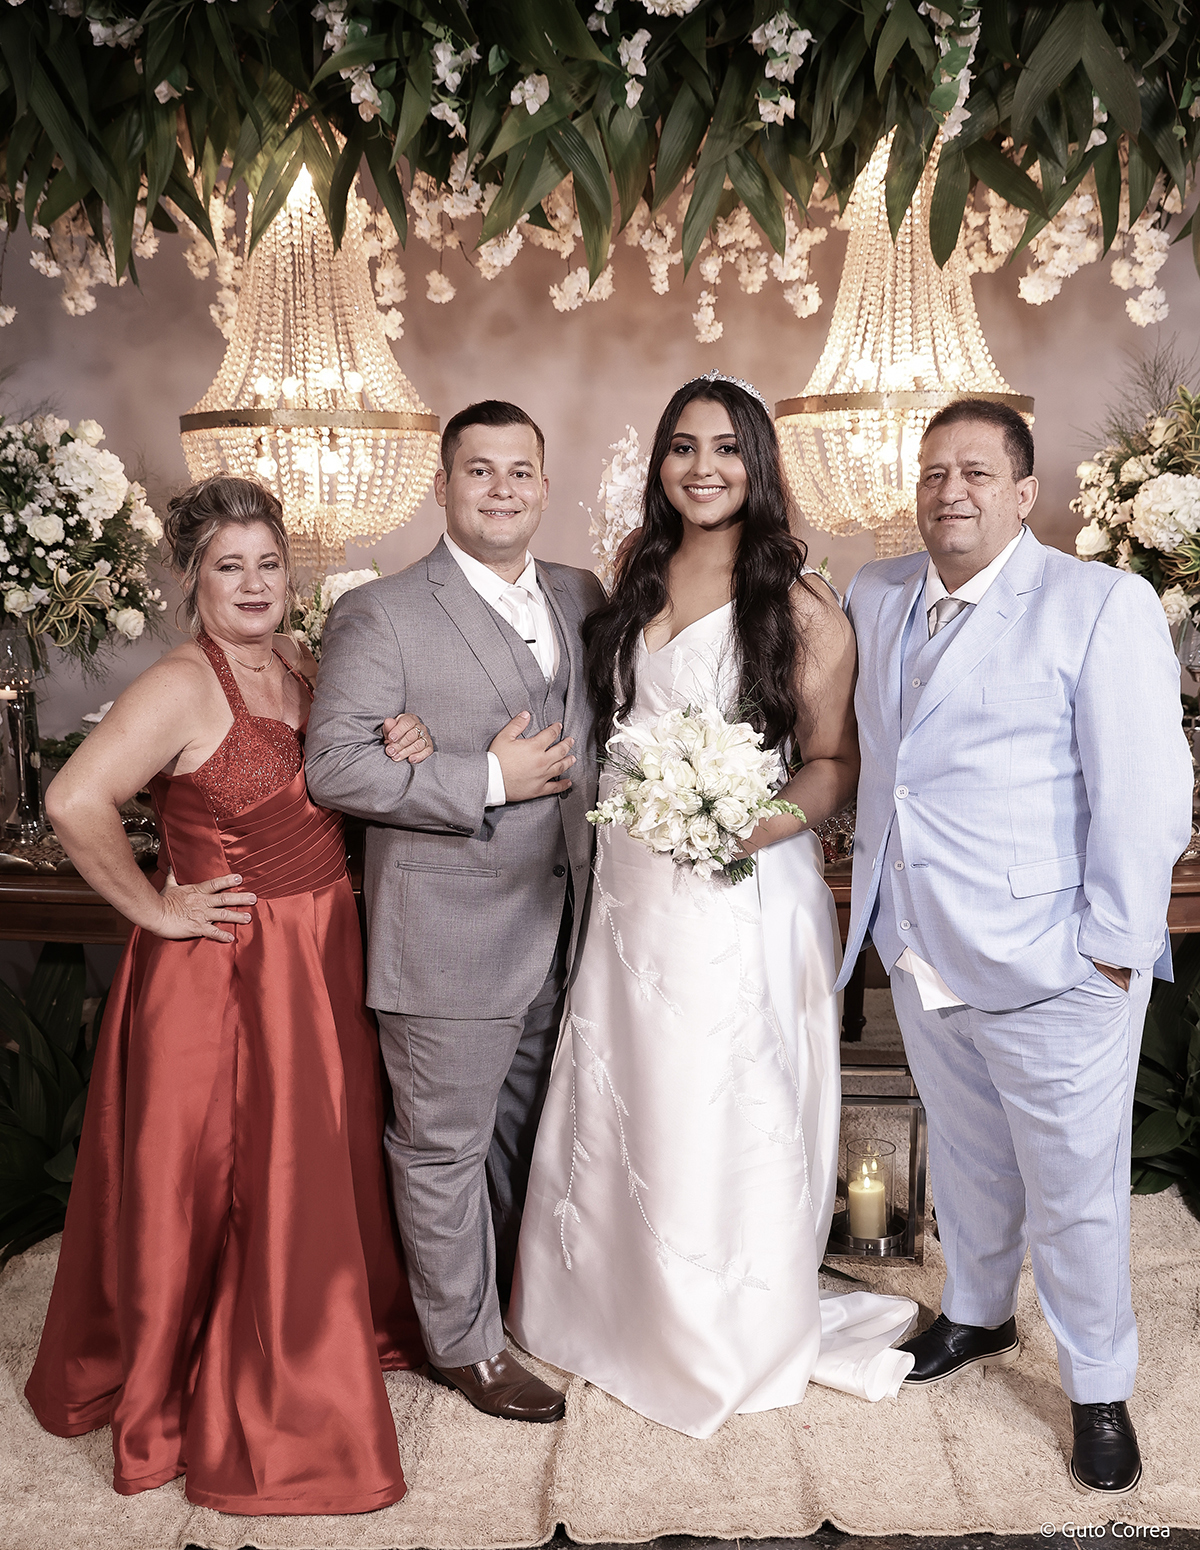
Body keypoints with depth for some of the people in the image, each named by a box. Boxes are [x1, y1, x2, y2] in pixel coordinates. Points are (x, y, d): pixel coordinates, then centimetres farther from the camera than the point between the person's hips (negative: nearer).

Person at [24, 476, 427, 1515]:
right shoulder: (182, 687, -18)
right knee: (215, 1187, 7)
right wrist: (152, 908, -18)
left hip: (317, 960, 7)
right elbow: (76, 803, -29)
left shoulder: (300, 672, 6)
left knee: (318, 1171, 19)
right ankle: (178, 1385, 30)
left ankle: (315, 1350, 43)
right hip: (219, 970, -7)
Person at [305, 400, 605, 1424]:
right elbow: (335, 766, -17)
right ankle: (464, 1341, 28)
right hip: (450, 936, -6)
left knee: (525, 1127, 23)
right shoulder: (380, 616, -11)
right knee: (444, 1145, 8)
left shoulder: (584, 598, 8)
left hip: (563, 928, 6)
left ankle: (518, 1287, 45)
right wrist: (489, 782, -19)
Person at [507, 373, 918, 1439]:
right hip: (630, 883, 5)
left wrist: (767, 821, -25)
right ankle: (627, 1303, 39)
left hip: (743, 890, -5)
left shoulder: (801, 607, -8)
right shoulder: (636, 576, 8)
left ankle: (739, 1332, 30)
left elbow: (836, 762, -6)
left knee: (726, 1112, 6)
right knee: (620, 1100, 16)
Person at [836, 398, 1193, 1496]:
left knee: (1075, 1189, 8)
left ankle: (1100, 1392, 28)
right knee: (965, 1155, 23)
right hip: (921, 953, 5)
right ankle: (977, 1317, 45)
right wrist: (871, 859, 15)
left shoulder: (1101, 604, -11)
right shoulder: (876, 597, 7)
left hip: (1050, 964, -5)